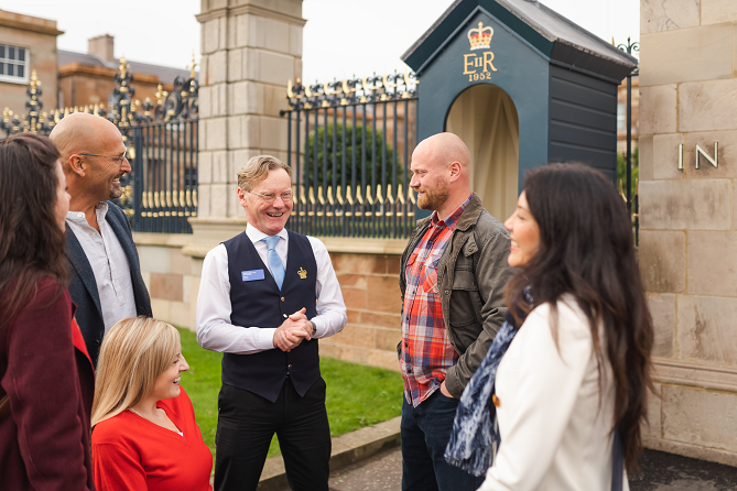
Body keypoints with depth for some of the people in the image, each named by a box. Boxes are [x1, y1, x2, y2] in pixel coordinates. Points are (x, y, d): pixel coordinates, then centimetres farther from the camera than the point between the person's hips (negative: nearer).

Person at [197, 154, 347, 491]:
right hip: (246, 395, -2)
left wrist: (310, 327, -16)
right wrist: (272, 337, -20)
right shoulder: (221, 258, -5)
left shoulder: (313, 251, 5)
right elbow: (208, 332, -10)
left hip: (306, 391, 3)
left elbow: (336, 312, 6)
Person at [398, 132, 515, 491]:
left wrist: (456, 382, -20)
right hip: (413, 391, 9)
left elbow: (501, 320, -24)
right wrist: (406, 354, 14)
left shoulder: (487, 236, -17)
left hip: (452, 398, -8)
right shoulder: (424, 232, 12)